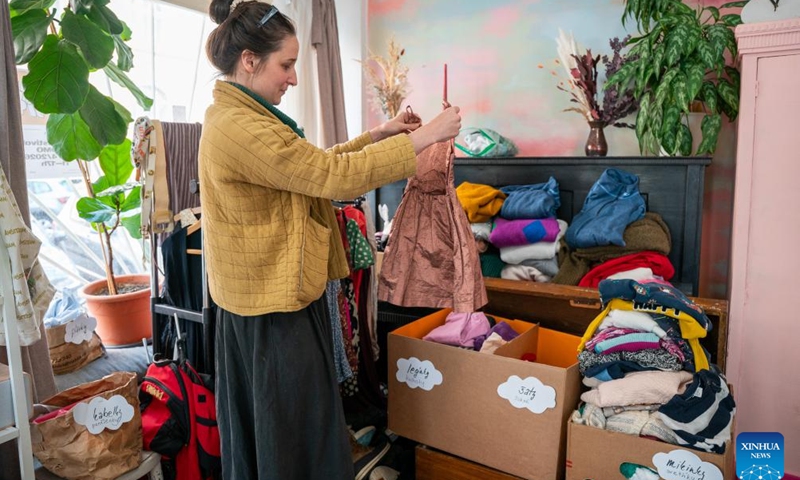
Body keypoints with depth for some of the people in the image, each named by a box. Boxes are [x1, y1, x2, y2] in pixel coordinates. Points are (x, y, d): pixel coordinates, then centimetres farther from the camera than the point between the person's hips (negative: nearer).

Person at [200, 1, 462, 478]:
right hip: (276, 312, -10)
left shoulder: (238, 117, 9)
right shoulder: (239, 128, -24)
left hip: (268, 298, 10)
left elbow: (314, 164, 14)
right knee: (294, 428, 10)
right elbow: (335, 175, -25)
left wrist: (378, 135, 7)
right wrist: (425, 136, -17)